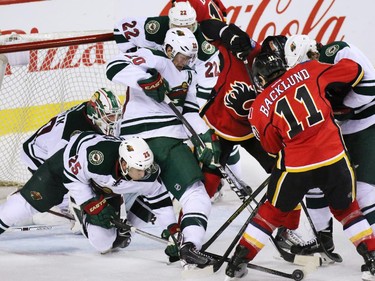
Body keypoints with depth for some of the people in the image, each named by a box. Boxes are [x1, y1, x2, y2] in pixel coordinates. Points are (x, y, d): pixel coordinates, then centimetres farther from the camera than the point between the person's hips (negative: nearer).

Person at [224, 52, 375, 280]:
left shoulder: (260, 106, 6)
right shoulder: (307, 71, 6)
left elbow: (272, 147, 13)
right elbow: (354, 71, 8)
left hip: (296, 167, 0)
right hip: (335, 158, 0)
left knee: (274, 211, 21)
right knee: (346, 208, 24)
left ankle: (240, 260, 20)